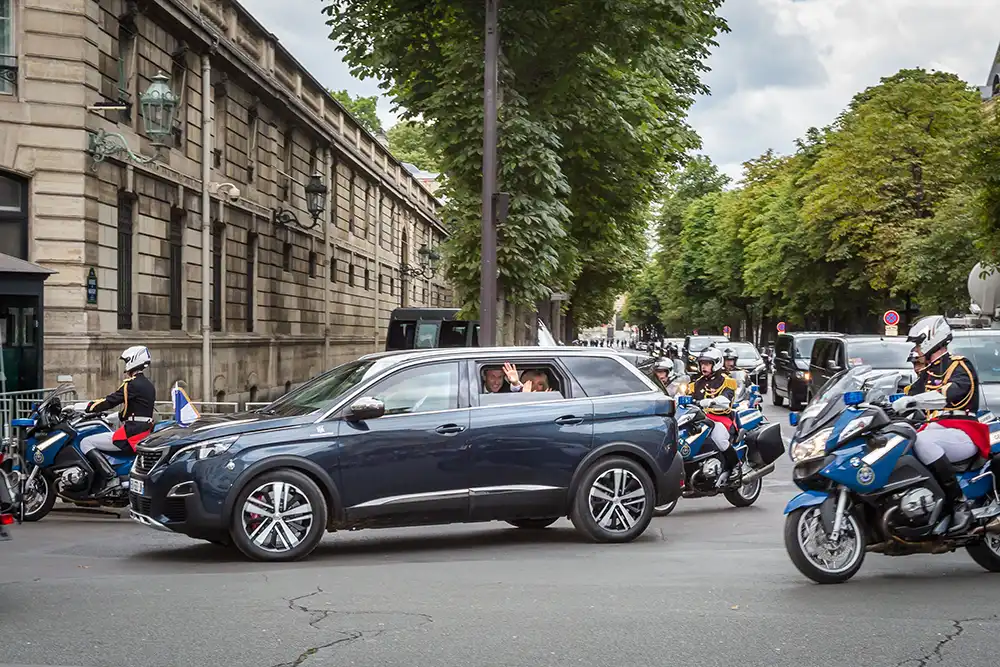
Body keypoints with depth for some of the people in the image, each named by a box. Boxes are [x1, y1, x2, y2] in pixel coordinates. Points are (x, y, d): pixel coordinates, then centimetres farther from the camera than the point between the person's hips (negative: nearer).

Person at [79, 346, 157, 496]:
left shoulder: (132, 384, -12)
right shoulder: (148, 385, 17)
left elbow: (111, 400, -15)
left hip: (131, 435, -10)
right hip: (145, 432, 10)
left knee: (86, 443, -7)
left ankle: (110, 477, -19)